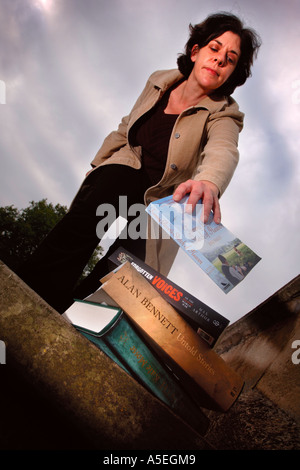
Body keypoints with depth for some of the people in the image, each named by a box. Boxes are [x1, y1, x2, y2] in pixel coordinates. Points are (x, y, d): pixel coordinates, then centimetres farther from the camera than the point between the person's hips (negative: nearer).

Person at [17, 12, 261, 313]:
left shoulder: (224, 116, -10)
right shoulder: (159, 82, 3)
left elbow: (223, 152, -35)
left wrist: (209, 182, -58)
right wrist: (97, 165, 11)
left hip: (160, 198, -1)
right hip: (126, 168, 2)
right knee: (86, 217, -31)